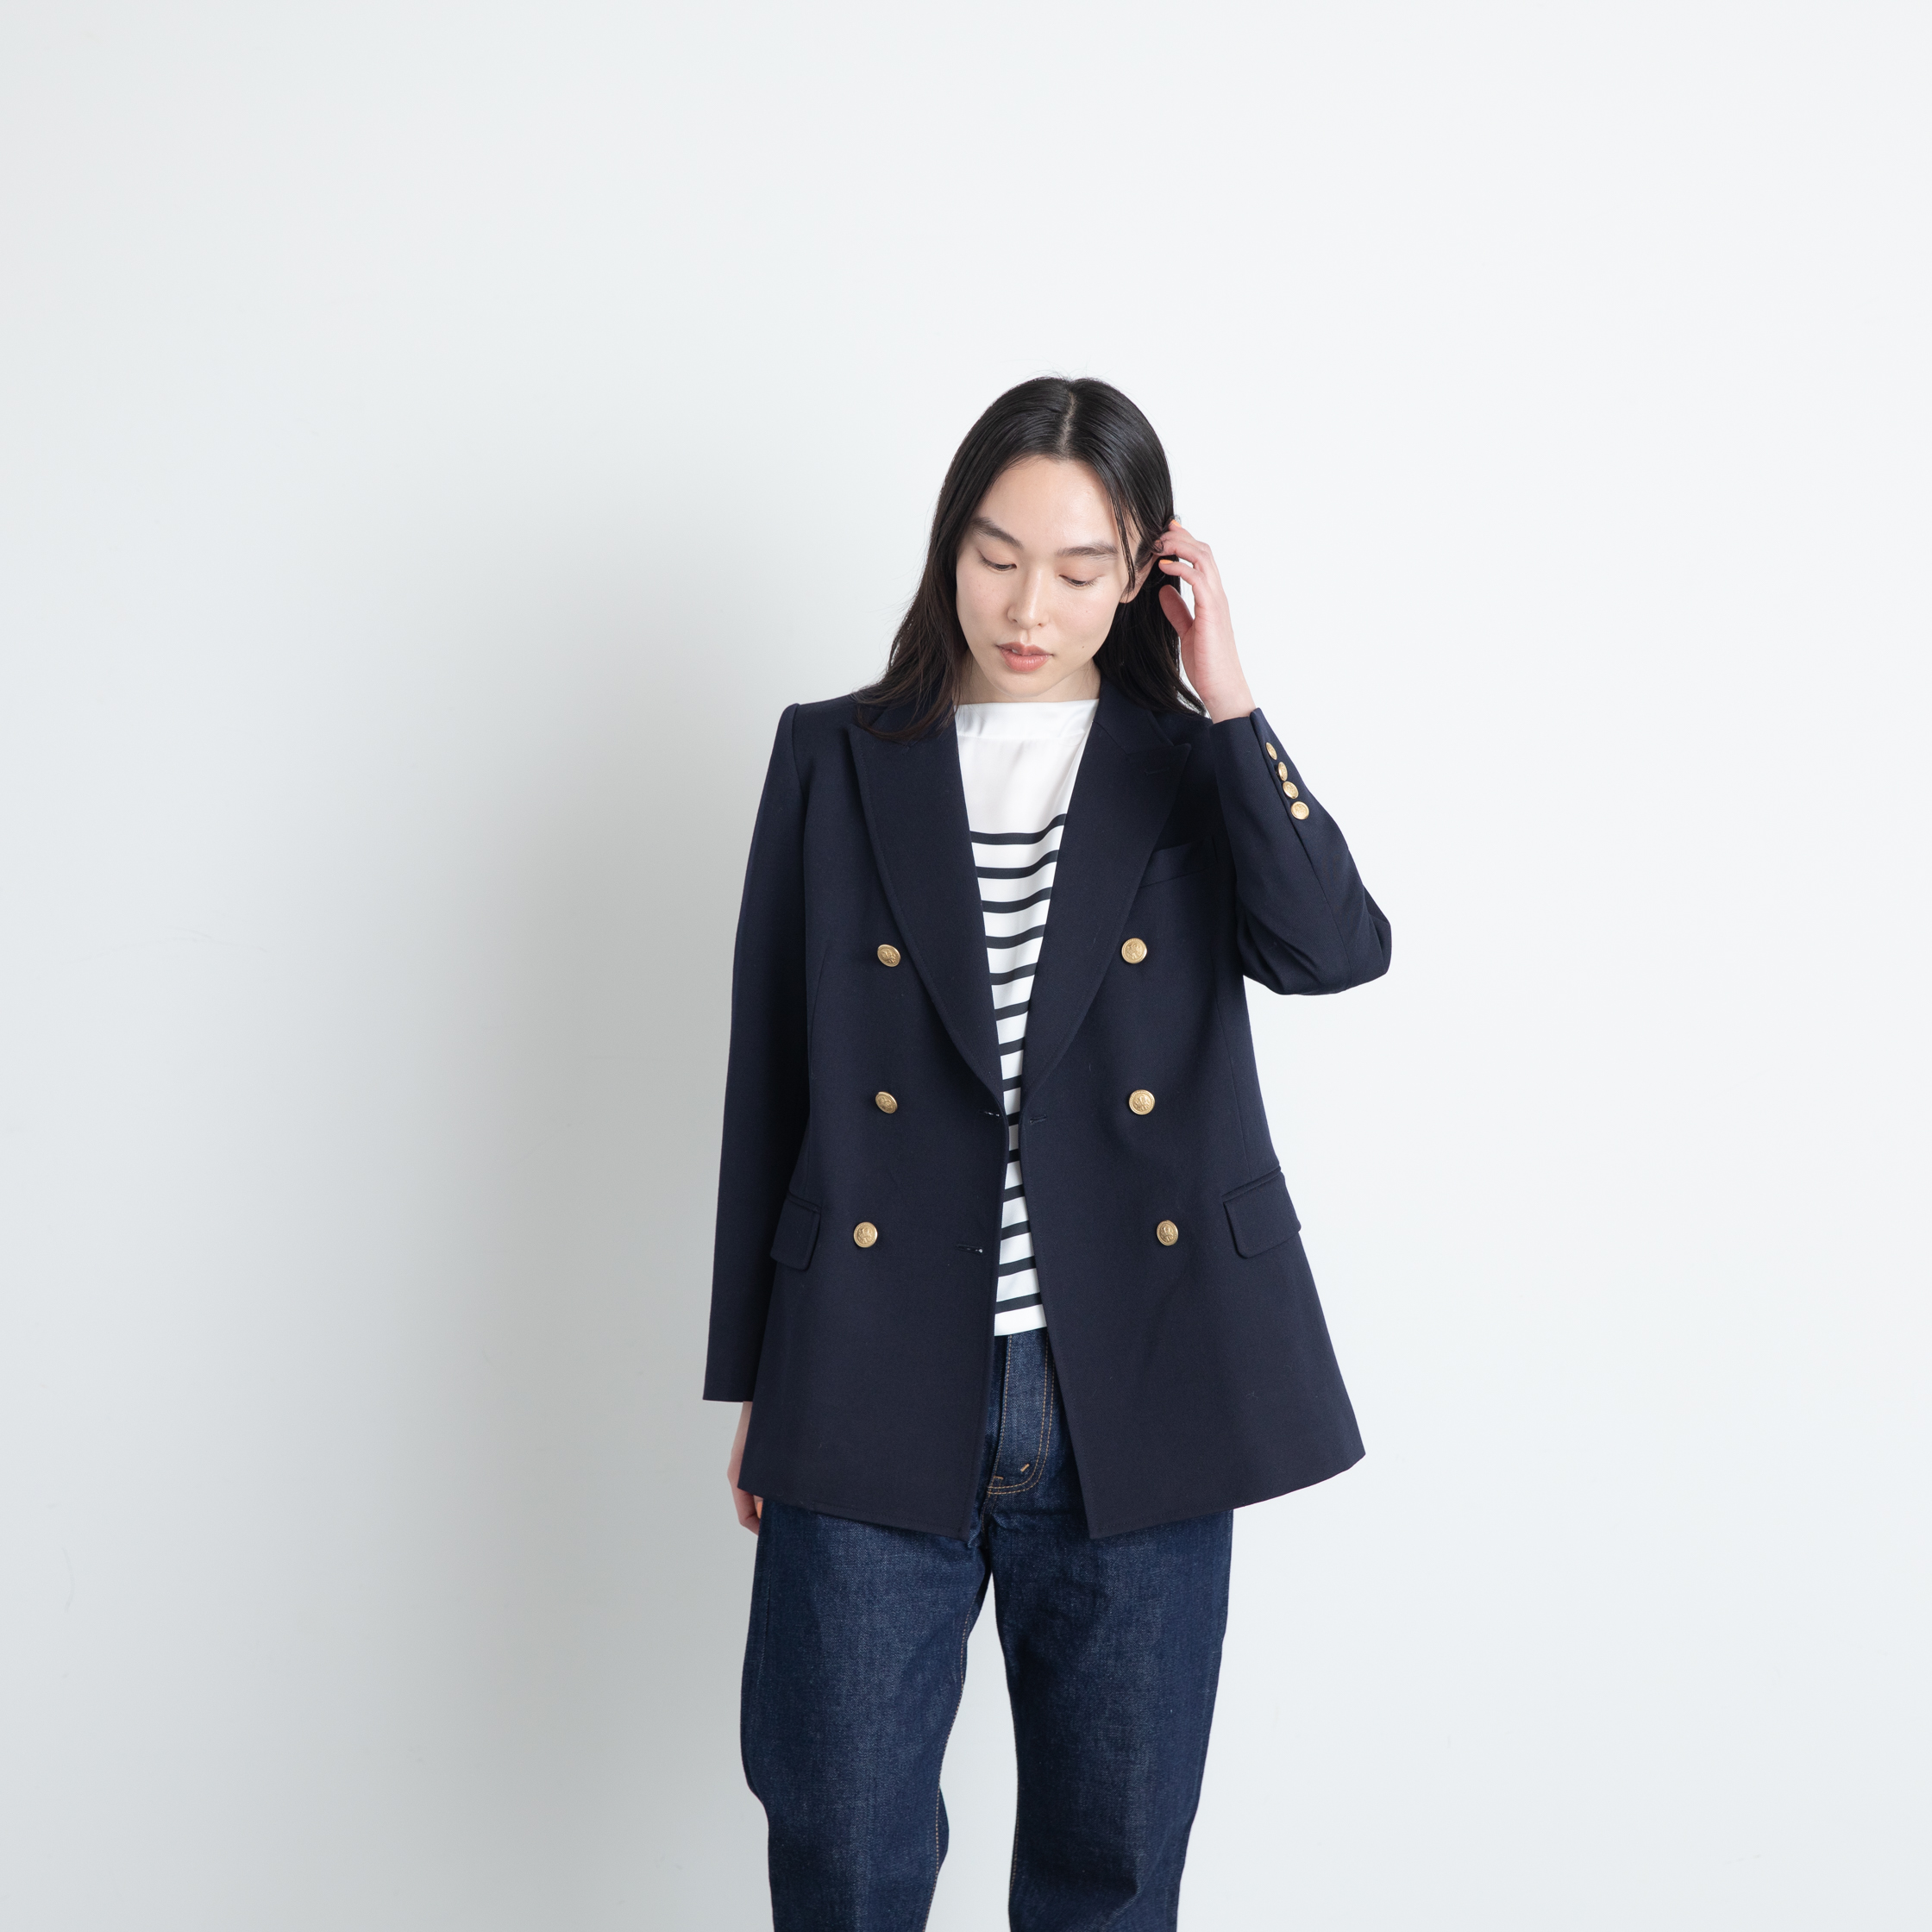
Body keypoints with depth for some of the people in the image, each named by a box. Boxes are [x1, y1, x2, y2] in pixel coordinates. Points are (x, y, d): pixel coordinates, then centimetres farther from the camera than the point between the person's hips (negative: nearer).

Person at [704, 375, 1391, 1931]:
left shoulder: (1197, 772, 6)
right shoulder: (836, 761, 5)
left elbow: (1337, 949, -13)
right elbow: (769, 1083, 7)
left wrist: (1227, 705, -13)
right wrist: (755, 1389, 7)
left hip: (1135, 1398, 1)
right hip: (878, 1399, 0)